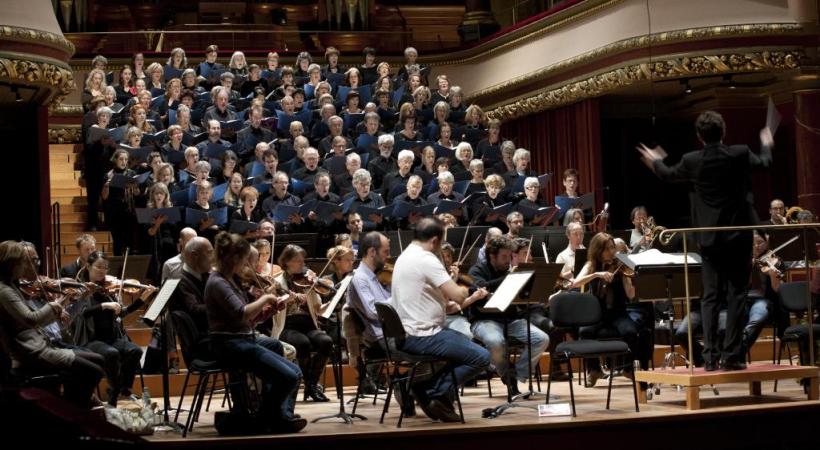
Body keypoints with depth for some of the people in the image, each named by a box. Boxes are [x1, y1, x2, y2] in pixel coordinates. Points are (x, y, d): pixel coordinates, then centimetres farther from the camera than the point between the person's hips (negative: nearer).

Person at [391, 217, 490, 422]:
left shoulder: (405, 256, 15)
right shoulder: (426, 259, -17)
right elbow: (457, 295, -21)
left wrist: (470, 298, 14)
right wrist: (466, 290, 3)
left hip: (405, 334, 10)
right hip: (421, 336, -10)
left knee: (465, 343, 27)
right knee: (481, 357, -7)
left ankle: (423, 385, 16)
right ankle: (439, 394, -4)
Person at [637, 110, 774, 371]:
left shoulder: (691, 161, -6)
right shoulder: (740, 154, -8)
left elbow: (668, 175, 15)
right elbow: (763, 163, 14)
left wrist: (655, 161, 37)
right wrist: (766, 145, 37)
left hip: (709, 238, 2)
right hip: (738, 234, -1)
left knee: (710, 297, 7)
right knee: (736, 295, 1)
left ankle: (710, 356, 3)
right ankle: (732, 355, -3)